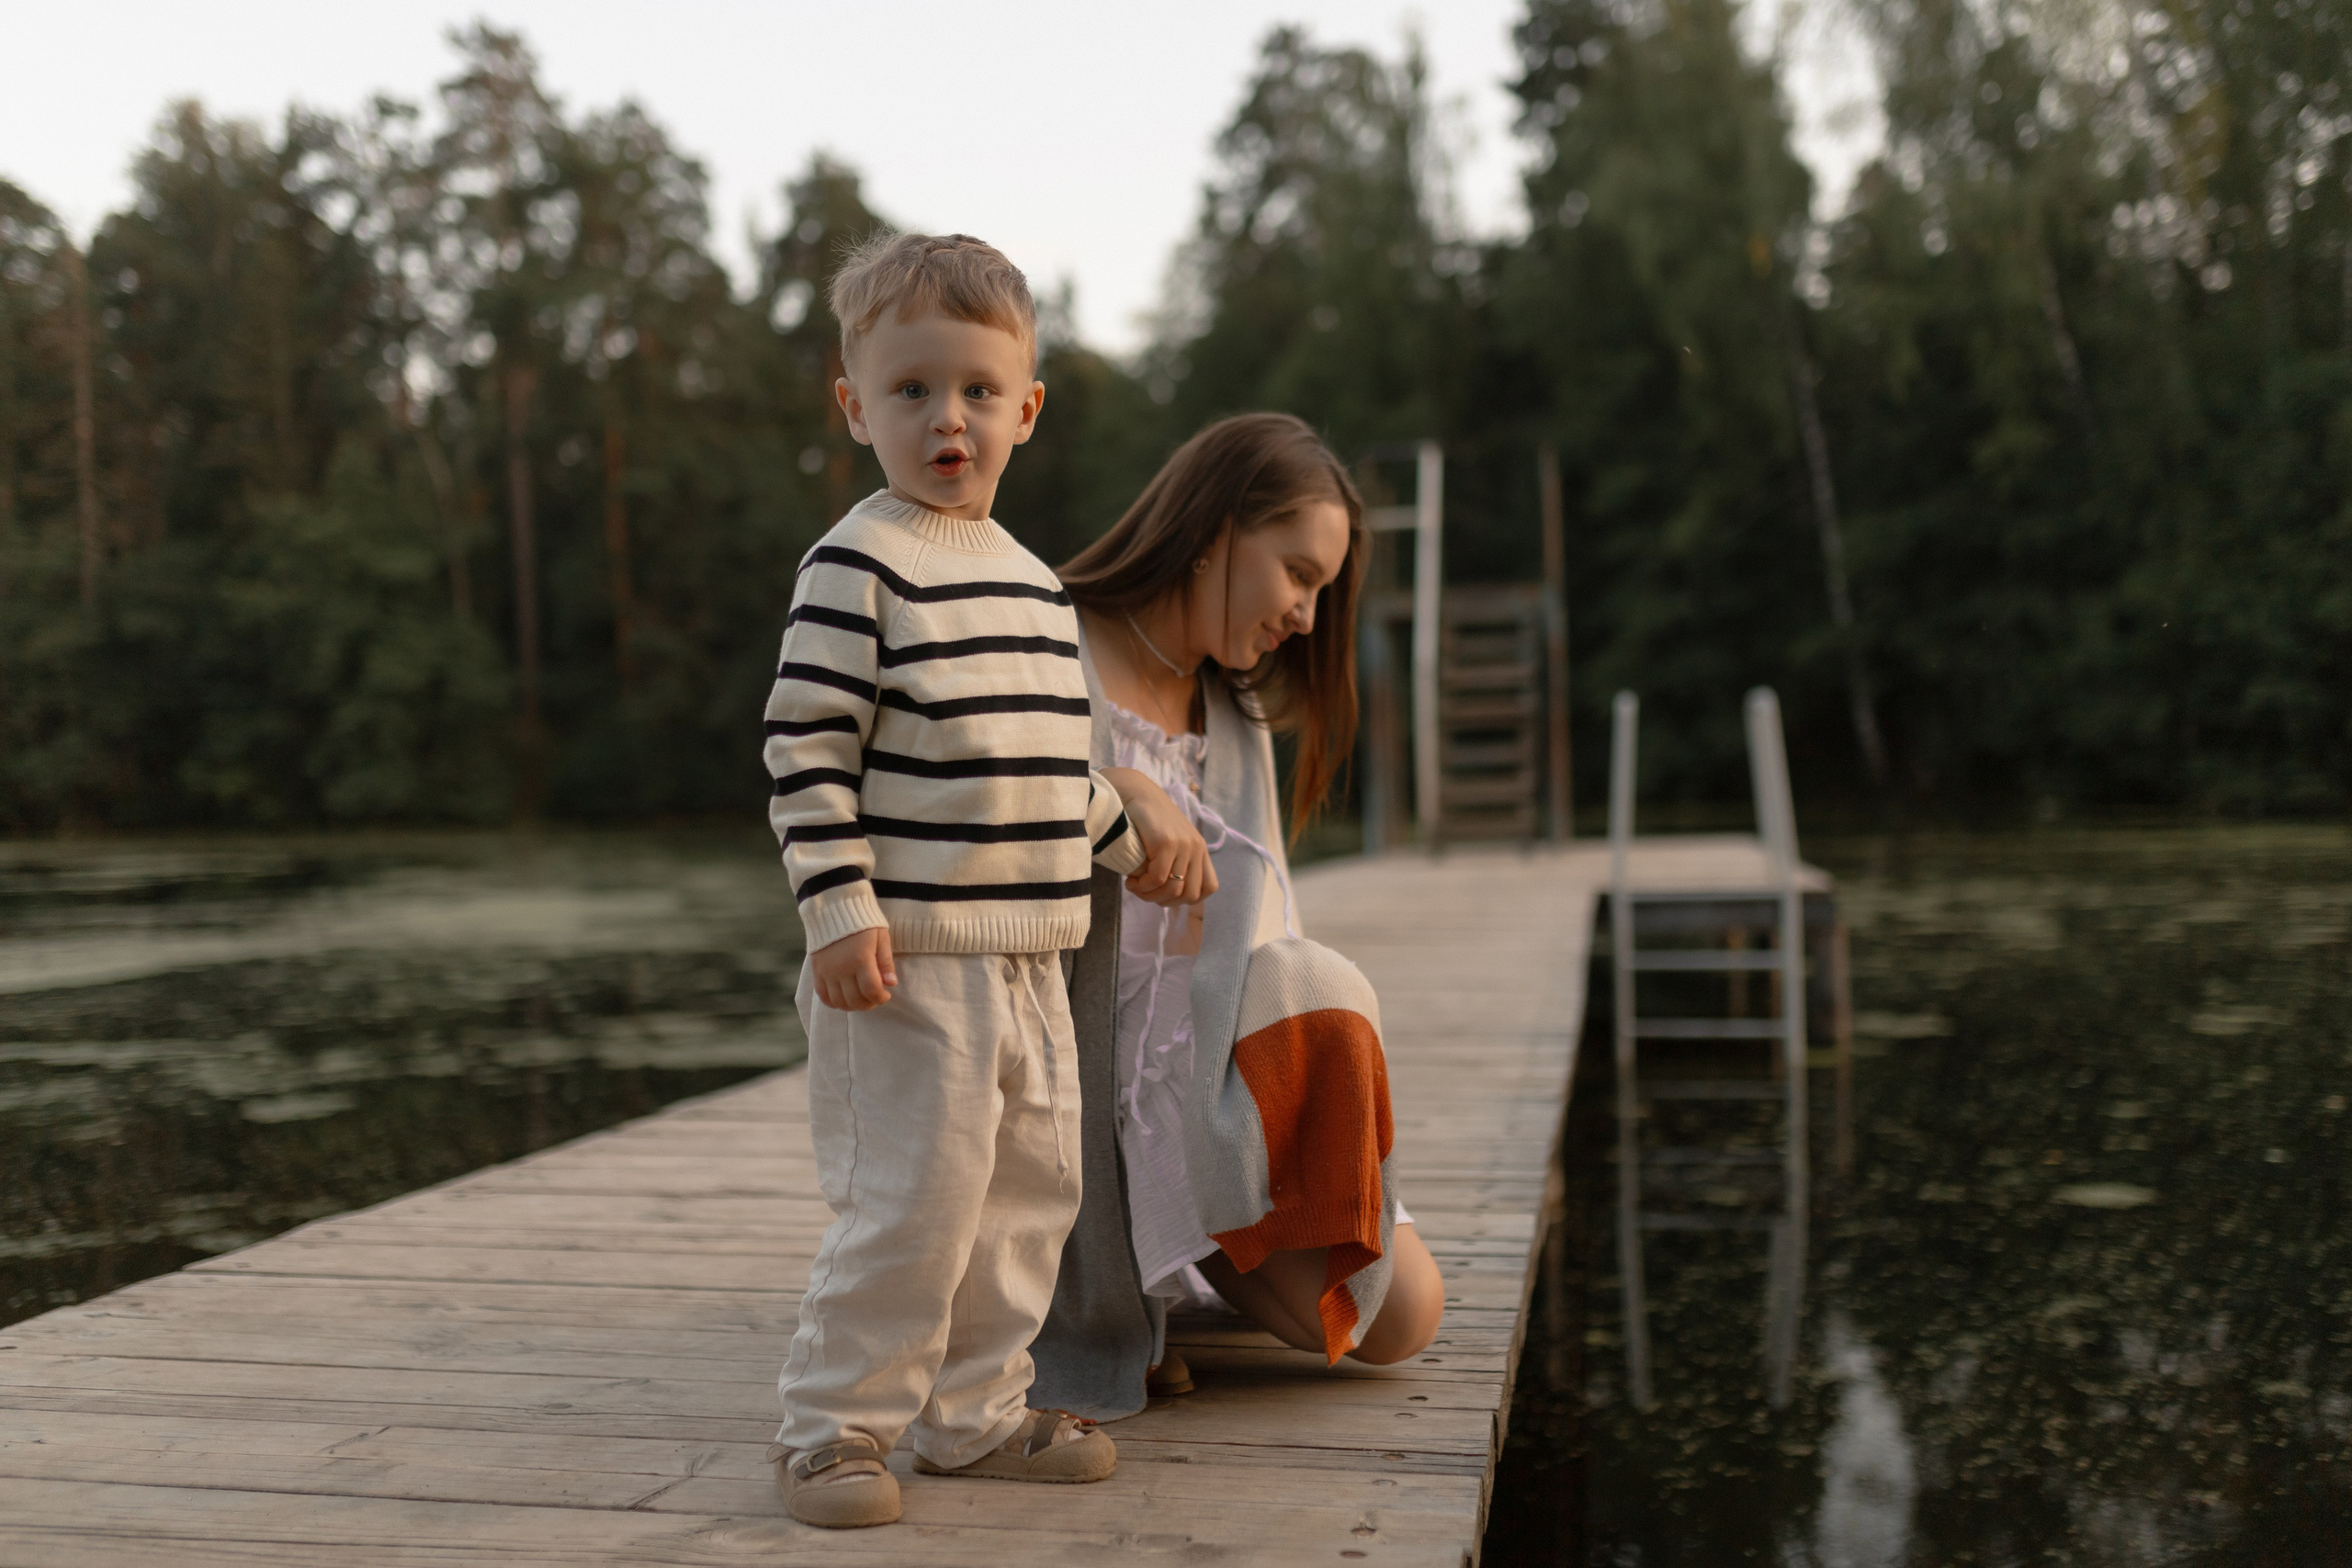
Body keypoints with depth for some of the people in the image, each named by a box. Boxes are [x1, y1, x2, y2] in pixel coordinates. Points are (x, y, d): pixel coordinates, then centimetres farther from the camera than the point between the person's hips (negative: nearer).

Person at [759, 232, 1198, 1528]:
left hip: (1028, 958, 8)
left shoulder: (1033, 580, 15)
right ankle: (833, 1425, 11)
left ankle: (973, 1412, 27)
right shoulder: (858, 566, -9)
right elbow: (806, 749, -13)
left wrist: (1125, 836, 30)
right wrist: (840, 909, -18)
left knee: (1029, 1190, 13)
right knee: (913, 1200, -7)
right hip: (909, 954, -8)